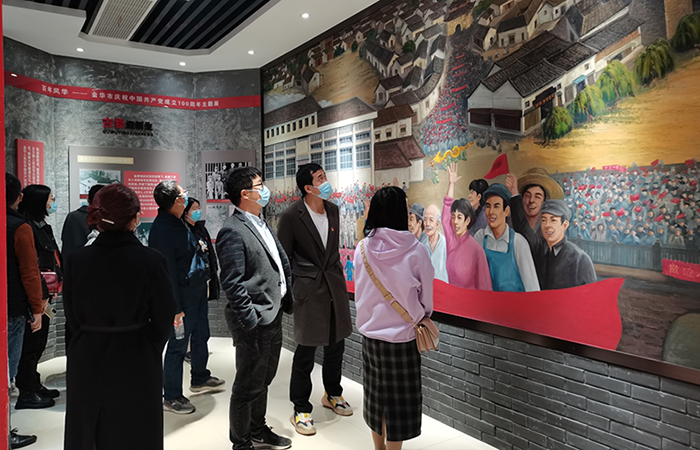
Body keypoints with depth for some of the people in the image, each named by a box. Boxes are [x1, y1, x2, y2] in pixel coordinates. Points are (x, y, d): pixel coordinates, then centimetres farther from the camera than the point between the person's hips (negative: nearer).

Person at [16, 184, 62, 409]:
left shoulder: (43, 226, 14)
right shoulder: (28, 229, -17)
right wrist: (41, 298, -21)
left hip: (44, 295, 10)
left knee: (38, 342, 17)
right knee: (31, 344, -1)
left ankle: (34, 385, 29)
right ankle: (27, 393, 9)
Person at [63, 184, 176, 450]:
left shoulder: (76, 260, -10)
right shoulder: (151, 261, -17)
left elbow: (72, 319, -1)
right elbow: (163, 319, -8)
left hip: (87, 364, 2)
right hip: (136, 365, -2)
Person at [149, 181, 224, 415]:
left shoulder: (177, 222, 7)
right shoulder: (162, 230, -23)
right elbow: (167, 272, -23)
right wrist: (176, 308, -21)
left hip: (198, 289, 10)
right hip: (184, 296, -10)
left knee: (201, 336, 23)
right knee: (178, 345, 2)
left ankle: (200, 378, 42)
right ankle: (171, 397, 16)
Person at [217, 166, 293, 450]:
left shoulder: (261, 224, 13)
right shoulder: (233, 231, -18)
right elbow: (232, 284, -21)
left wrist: (286, 302, 13)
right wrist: (252, 322, -21)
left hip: (274, 315, 10)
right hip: (255, 322, -9)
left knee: (263, 380, 24)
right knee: (248, 387, 6)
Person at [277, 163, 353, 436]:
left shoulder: (333, 210, 6)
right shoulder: (291, 216, -12)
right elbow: (283, 257, -7)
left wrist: (338, 275, 16)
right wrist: (289, 291, -7)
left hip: (334, 285, 6)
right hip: (308, 289, -6)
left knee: (336, 343, 17)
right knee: (306, 351, 0)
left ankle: (332, 394, 38)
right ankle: (301, 410, 17)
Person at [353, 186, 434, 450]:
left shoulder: (363, 249, -8)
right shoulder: (415, 250, -17)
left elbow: (359, 292, 3)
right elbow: (426, 295, -6)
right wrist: (420, 317, 14)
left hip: (370, 333, 4)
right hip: (402, 335, -4)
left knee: (375, 393, 18)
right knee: (398, 399, 10)